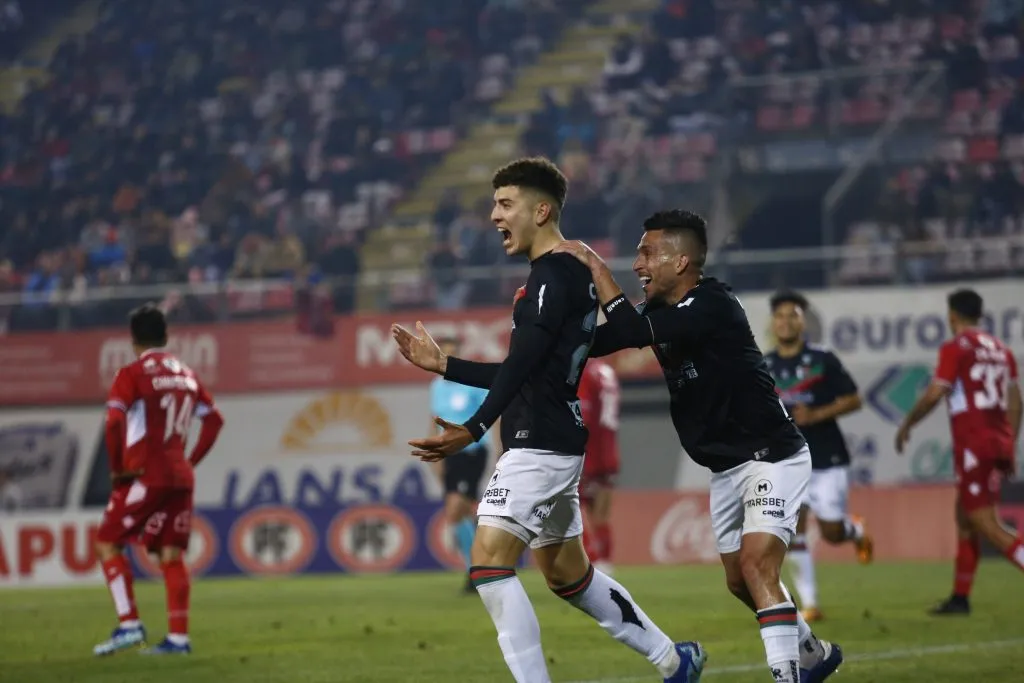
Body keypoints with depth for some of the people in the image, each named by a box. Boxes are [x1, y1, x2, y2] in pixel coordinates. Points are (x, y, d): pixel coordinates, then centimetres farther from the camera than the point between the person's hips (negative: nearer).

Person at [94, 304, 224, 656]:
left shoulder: (133, 374, -8)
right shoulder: (186, 374, 12)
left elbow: (114, 422, -19)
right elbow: (214, 419, 15)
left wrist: (116, 467, -8)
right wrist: (192, 460, 15)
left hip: (145, 477, -6)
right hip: (180, 478, 6)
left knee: (107, 544, 3)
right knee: (171, 555, 7)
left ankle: (129, 624, -7)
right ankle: (178, 637, 2)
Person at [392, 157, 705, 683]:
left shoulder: (552, 278, -13)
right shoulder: (571, 275, 18)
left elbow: (520, 367, -26)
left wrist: (474, 430, -36)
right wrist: (443, 365, 21)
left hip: (540, 445, -11)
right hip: (557, 445, 11)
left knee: (488, 562, -15)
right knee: (566, 573, 20)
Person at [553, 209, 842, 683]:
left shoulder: (712, 306, -22)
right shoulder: (663, 311, 4)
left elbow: (632, 331, -32)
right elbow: (594, 343, 4)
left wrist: (593, 264, -25)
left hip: (771, 457, -10)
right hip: (726, 467, 10)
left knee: (756, 566, -23)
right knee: (740, 581, 16)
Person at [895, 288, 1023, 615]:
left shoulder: (955, 348, -7)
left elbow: (933, 395, -11)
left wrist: (906, 425, 3)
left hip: (973, 444, -8)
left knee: (985, 524, -9)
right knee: (965, 515, 16)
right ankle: (960, 597, 18)